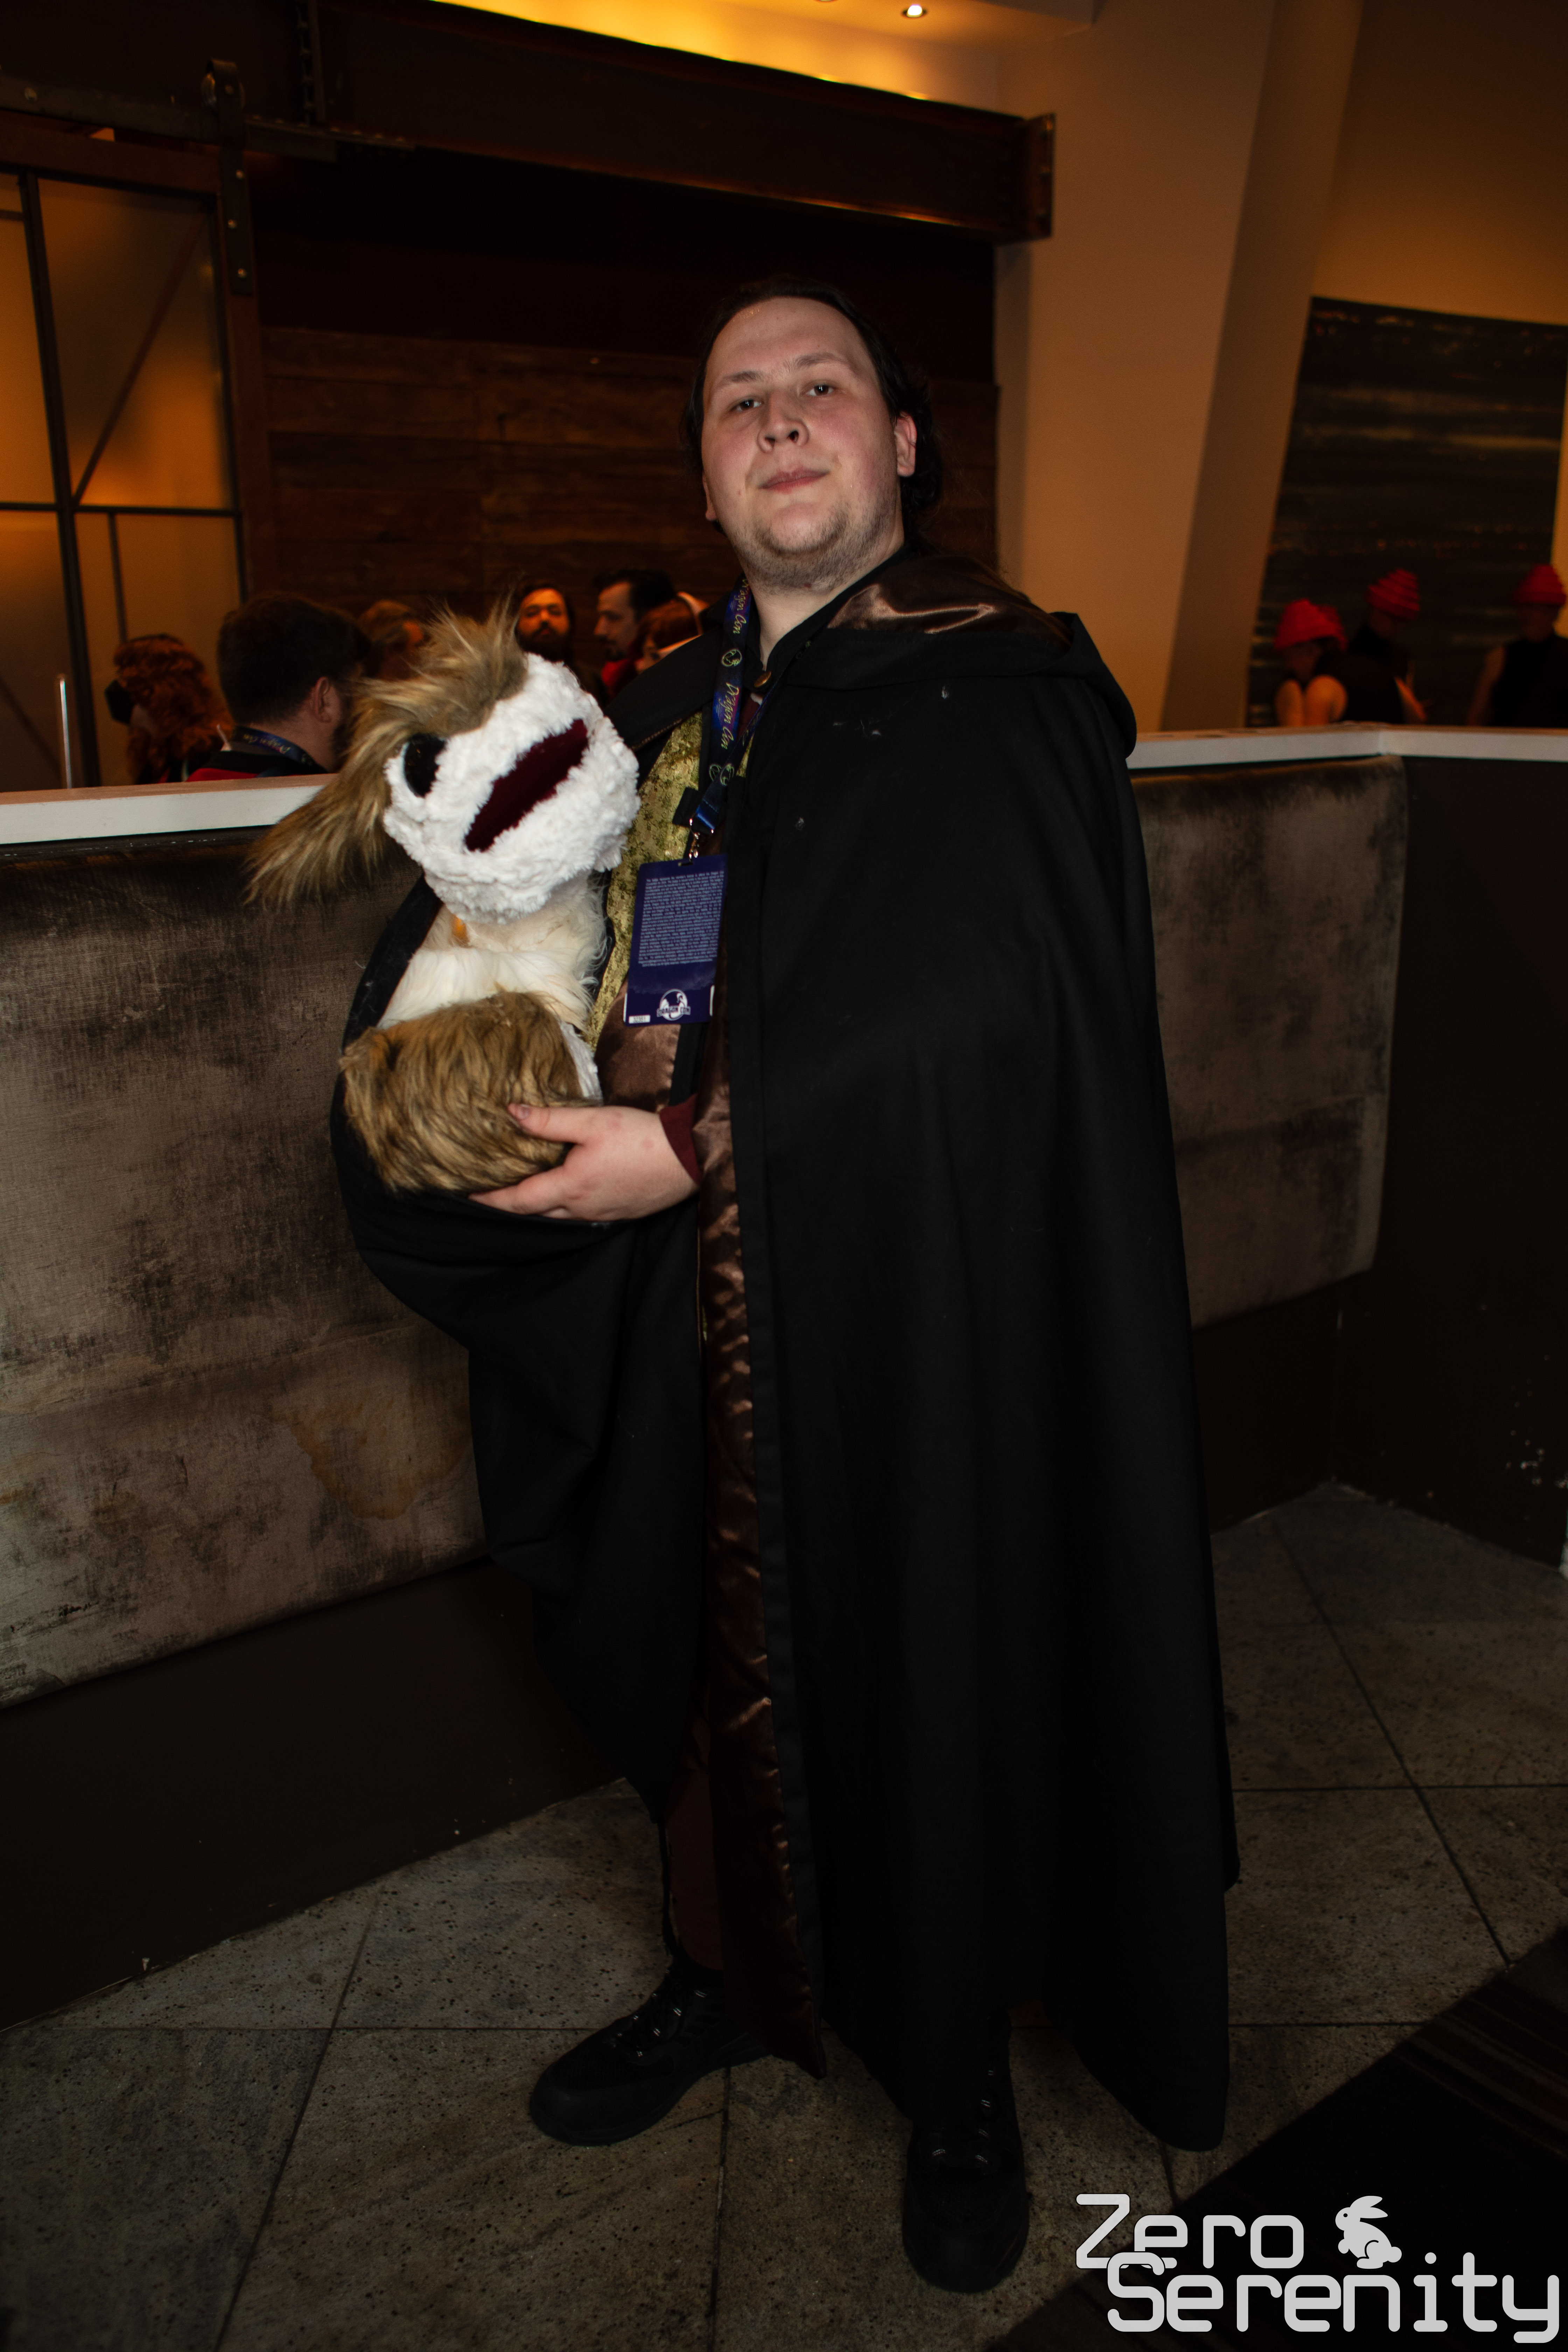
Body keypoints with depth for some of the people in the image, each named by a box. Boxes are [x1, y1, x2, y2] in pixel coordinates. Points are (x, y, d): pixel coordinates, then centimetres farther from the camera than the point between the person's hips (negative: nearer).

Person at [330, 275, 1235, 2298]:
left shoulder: (1005, 687, -8)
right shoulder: (667, 713, 11)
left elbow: (985, 999, -21)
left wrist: (695, 1144, -22)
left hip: (921, 1309, -5)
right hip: (698, 1311, 5)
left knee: (926, 1661, 9)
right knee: (712, 1645, 17)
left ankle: (960, 2076, 34)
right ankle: (733, 1976, 44)